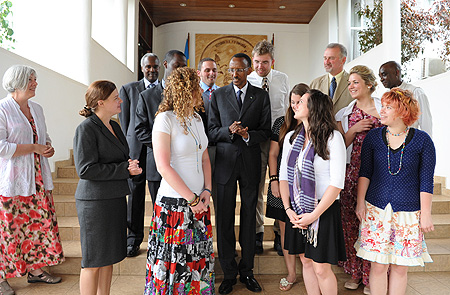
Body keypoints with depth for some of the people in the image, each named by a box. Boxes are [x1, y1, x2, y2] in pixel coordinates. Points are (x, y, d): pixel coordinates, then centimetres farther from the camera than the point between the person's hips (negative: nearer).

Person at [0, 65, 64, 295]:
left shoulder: (37, 109, 13)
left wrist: (48, 146, 2)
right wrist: (34, 148, -16)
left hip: (37, 178, 7)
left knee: (39, 222, 10)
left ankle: (35, 269, 25)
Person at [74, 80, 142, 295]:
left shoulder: (114, 126, 12)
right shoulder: (86, 129, -13)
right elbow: (85, 169, -19)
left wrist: (131, 165, -1)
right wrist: (125, 169, -18)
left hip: (115, 198, 8)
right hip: (95, 201, -8)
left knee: (109, 257, 16)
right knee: (93, 261, 4)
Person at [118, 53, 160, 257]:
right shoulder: (129, 89, 10)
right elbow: (124, 120, 9)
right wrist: (129, 145, 4)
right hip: (136, 149, 0)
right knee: (135, 194, 5)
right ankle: (133, 239, 17)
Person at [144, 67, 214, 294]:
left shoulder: (196, 118, 10)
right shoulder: (165, 119, -12)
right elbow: (163, 167, -17)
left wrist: (207, 191, -1)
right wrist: (192, 198, -15)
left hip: (199, 201, 7)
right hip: (174, 204, -6)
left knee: (199, 257, 14)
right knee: (172, 261, 5)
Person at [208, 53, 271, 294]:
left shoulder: (261, 96, 6)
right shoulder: (218, 95, 7)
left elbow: (265, 132, 3)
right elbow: (211, 131, 4)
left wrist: (247, 135, -16)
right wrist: (229, 131, -16)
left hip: (250, 163, 0)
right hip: (225, 162, 0)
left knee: (249, 217, 8)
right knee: (224, 218, 3)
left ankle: (247, 271, 23)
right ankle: (229, 273, 18)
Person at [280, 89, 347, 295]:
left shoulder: (333, 138, -10)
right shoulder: (291, 137, 7)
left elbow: (337, 183, -13)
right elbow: (283, 175, 8)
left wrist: (314, 214, -15)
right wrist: (288, 209, -3)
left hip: (324, 209, -5)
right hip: (297, 209, 5)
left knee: (321, 268, 1)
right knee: (306, 261, 16)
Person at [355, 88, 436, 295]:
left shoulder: (422, 140, -3)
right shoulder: (373, 136, 2)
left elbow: (426, 181, -2)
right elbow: (365, 172, 4)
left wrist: (426, 214, -3)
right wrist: (360, 202, -1)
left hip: (408, 212, -1)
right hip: (376, 208, 1)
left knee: (400, 267, 9)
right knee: (378, 265, 5)